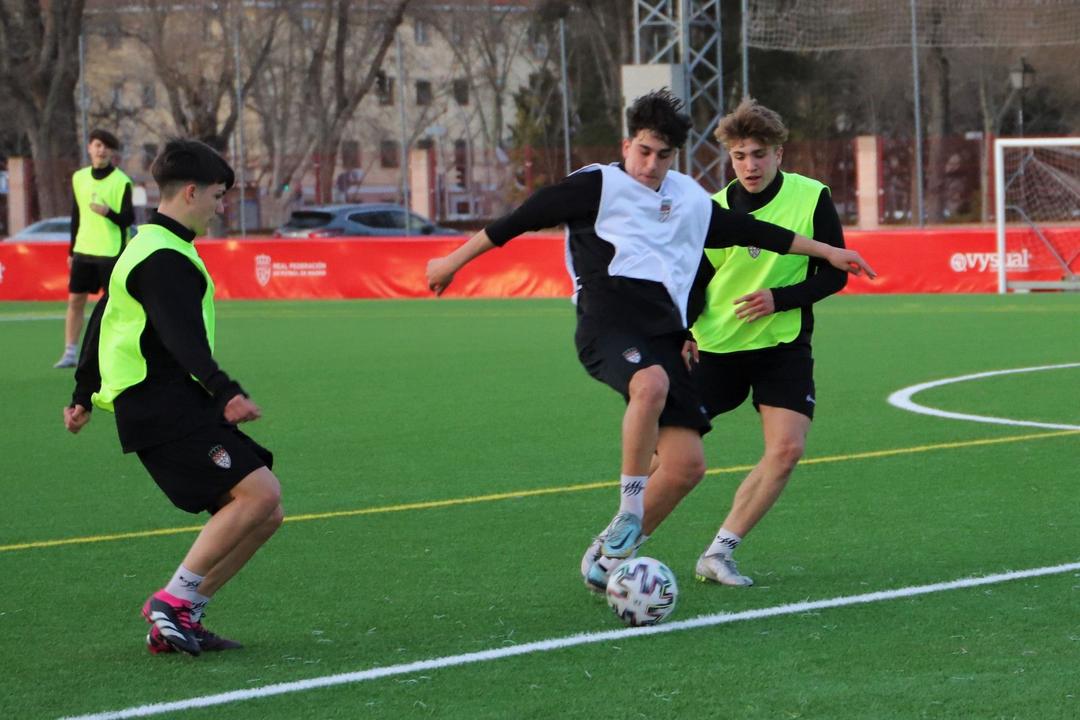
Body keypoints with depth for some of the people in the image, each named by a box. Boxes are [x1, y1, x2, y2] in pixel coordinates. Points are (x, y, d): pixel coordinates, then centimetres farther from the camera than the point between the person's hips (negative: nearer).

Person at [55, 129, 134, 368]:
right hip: (83, 251, 5)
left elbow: (129, 219, -8)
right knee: (75, 299, 4)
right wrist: (71, 250, 16)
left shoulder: (122, 181, -8)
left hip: (112, 252, -5)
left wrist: (109, 213, -28)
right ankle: (70, 353, 11)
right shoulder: (79, 178, 8)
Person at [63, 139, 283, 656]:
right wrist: (226, 393, -39)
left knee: (263, 514, 4)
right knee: (258, 492, -21)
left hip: (179, 406, 11)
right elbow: (182, 337, -27)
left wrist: (84, 396, 42)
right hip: (165, 406, -11)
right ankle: (173, 602, -13)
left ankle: (180, 620, 6)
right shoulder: (165, 258, -12)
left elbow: (102, 321, 32)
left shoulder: (143, 248, 22)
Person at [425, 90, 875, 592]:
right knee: (651, 382, -40)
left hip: (664, 334, 6)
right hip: (607, 323, -6)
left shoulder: (691, 200, 21)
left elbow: (752, 231, 32)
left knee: (687, 464, -7)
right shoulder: (597, 186, 4)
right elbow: (523, 219, 6)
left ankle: (613, 549, 10)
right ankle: (630, 509, -28)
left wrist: (827, 251, 37)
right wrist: (454, 262, 8)